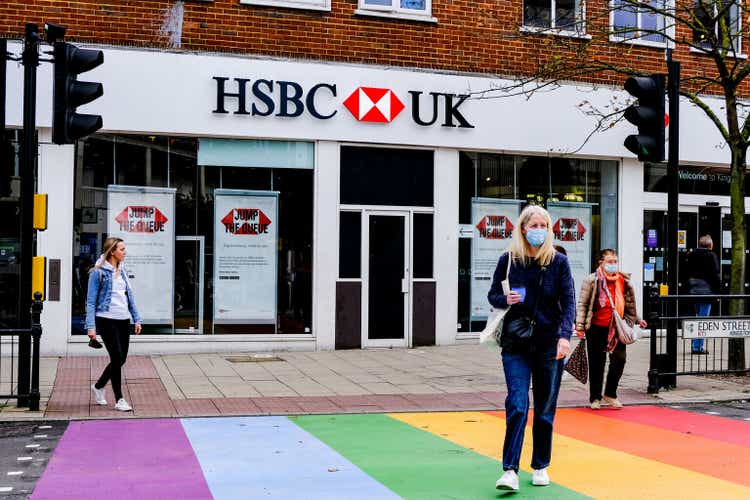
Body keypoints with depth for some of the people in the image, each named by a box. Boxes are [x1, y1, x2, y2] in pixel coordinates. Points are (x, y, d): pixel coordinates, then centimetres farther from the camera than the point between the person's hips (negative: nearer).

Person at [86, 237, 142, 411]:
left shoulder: (122, 271, 14)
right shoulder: (98, 272, -6)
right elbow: (91, 301, -7)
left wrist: (136, 319, 12)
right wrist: (91, 326, -12)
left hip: (124, 320, 7)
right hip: (106, 320, -7)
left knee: (121, 358, 9)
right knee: (117, 358, -8)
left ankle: (98, 386, 32)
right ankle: (119, 400, 3)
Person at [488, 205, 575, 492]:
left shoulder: (559, 261, -1)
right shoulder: (508, 260, 0)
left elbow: (569, 302, -6)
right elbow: (493, 295, 10)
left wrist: (565, 335, -21)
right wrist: (506, 300, -13)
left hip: (550, 344, 1)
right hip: (516, 344, -1)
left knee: (545, 410, 9)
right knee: (517, 406, -12)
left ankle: (540, 467, 23)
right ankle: (510, 471, -11)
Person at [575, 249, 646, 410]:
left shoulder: (623, 280, 7)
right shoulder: (591, 281, -7)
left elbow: (629, 303, 19)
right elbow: (582, 304, -6)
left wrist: (637, 319, 19)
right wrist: (580, 325, -12)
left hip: (616, 328, 4)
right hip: (596, 328, -3)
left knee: (619, 360, -1)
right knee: (596, 364, 4)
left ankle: (610, 394, 19)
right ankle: (595, 398, 17)